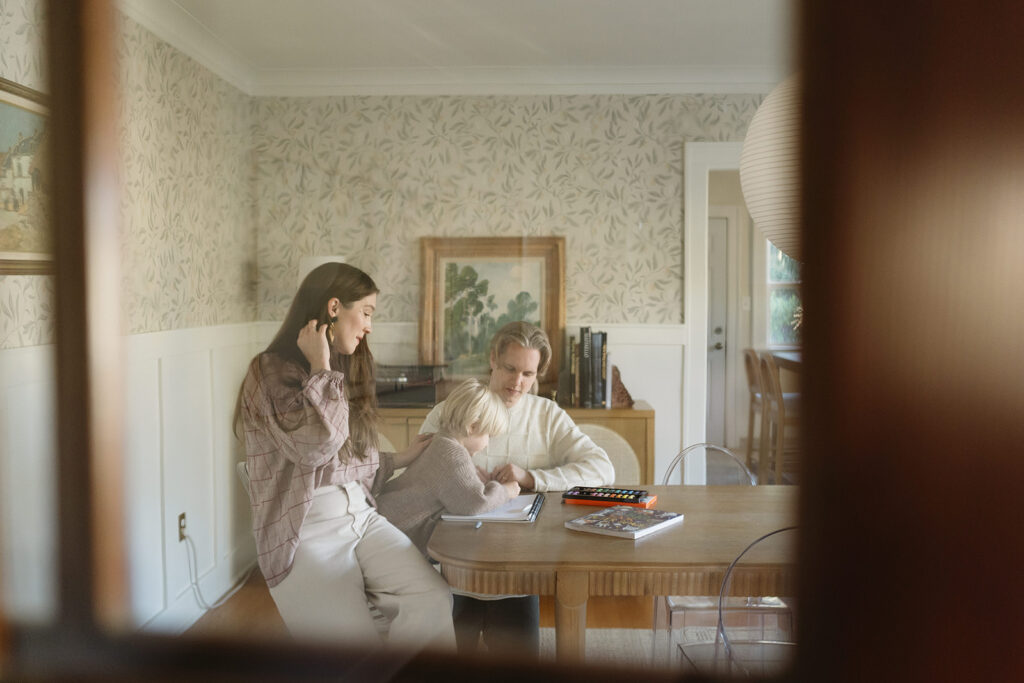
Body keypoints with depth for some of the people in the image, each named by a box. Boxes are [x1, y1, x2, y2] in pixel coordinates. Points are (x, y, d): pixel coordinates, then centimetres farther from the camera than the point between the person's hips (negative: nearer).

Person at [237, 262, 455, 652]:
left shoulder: (343, 372, 19)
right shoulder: (272, 372, -4)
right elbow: (314, 447, -19)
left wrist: (402, 459, 19)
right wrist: (321, 369, -11)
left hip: (360, 517, 6)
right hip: (304, 532, -6)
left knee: (434, 600, -20)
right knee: (356, 643, -25)